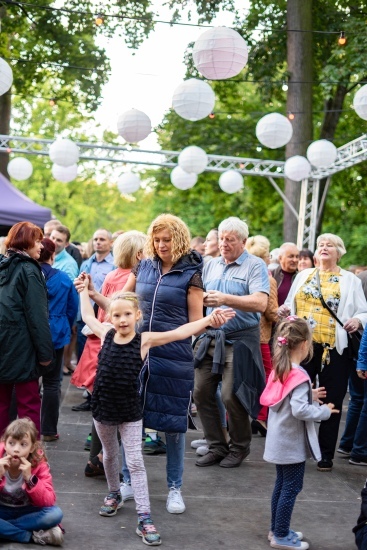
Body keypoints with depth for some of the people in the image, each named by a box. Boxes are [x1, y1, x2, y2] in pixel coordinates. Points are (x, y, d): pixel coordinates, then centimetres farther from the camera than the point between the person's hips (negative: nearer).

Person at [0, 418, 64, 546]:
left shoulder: (39, 465, -15)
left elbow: (49, 502, -22)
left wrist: (30, 478, -34)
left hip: (26, 511, 1)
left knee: (55, 513, -30)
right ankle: (35, 536, -26)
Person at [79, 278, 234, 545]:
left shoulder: (145, 340, -13)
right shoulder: (106, 334, -6)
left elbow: (180, 332, -20)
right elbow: (88, 316, 13)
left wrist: (208, 320, -30)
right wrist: (85, 290, 21)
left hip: (130, 412, -3)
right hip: (103, 408, 3)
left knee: (135, 462, -2)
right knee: (109, 455, 22)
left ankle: (144, 518, 0)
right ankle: (114, 494, 46)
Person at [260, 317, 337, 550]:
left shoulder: (279, 370, 5)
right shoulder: (299, 376, -22)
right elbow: (299, 410, -30)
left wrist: (310, 396, 10)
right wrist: (324, 411, -17)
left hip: (280, 441, 9)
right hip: (293, 443, -9)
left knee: (282, 485, 19)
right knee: (291, 488, 2)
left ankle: (277, 529, 29)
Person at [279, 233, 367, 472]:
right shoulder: (304, 275, 16)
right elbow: (291, 305, 17)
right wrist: (284, 311, -4)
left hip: (335, 348, -2)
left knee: (331, 402, 3)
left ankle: (326, 454, 13)